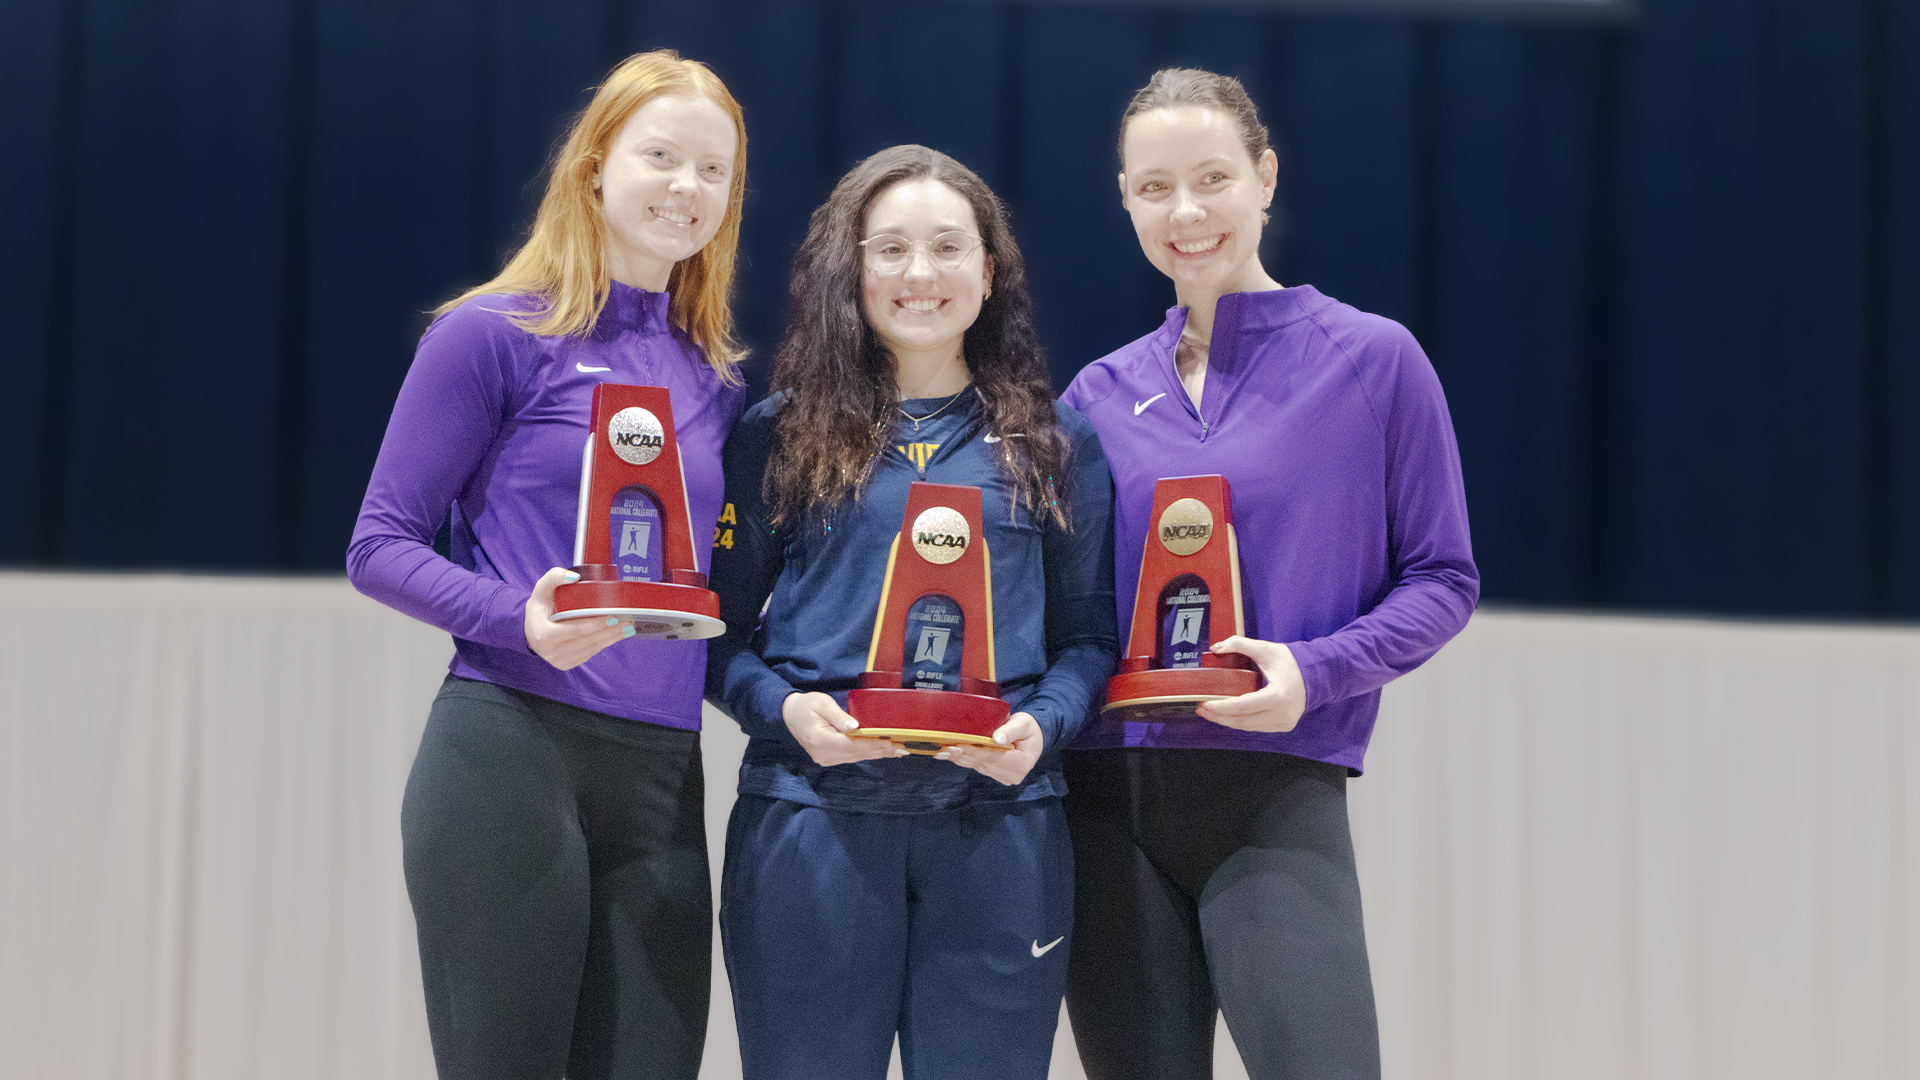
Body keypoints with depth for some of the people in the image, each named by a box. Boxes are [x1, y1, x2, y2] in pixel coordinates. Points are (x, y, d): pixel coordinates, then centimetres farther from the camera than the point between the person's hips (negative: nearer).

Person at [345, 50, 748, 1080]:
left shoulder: (715, 379, 16)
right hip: (511, 754, -5)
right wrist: (520, 621, -19)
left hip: (662, 775, 5)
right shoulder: (497, 334, -1)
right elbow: (381, 545, -3)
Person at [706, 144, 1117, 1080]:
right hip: (810, 817, -1)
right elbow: (720, 624, 8)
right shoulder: (778, 436, 9)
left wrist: (1042, 725, -9)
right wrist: (783, 706, -11)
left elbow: (1089, 637, 11)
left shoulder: (1055, 446, 12)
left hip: (998, 822, 1)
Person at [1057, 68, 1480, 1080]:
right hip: (1108, 805, 4)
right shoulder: (1101, 394, 11)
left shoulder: (1373, 360, 1)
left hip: (1277, 801, -3)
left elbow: (1442, 579, 1)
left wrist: (1313, 671, -15)